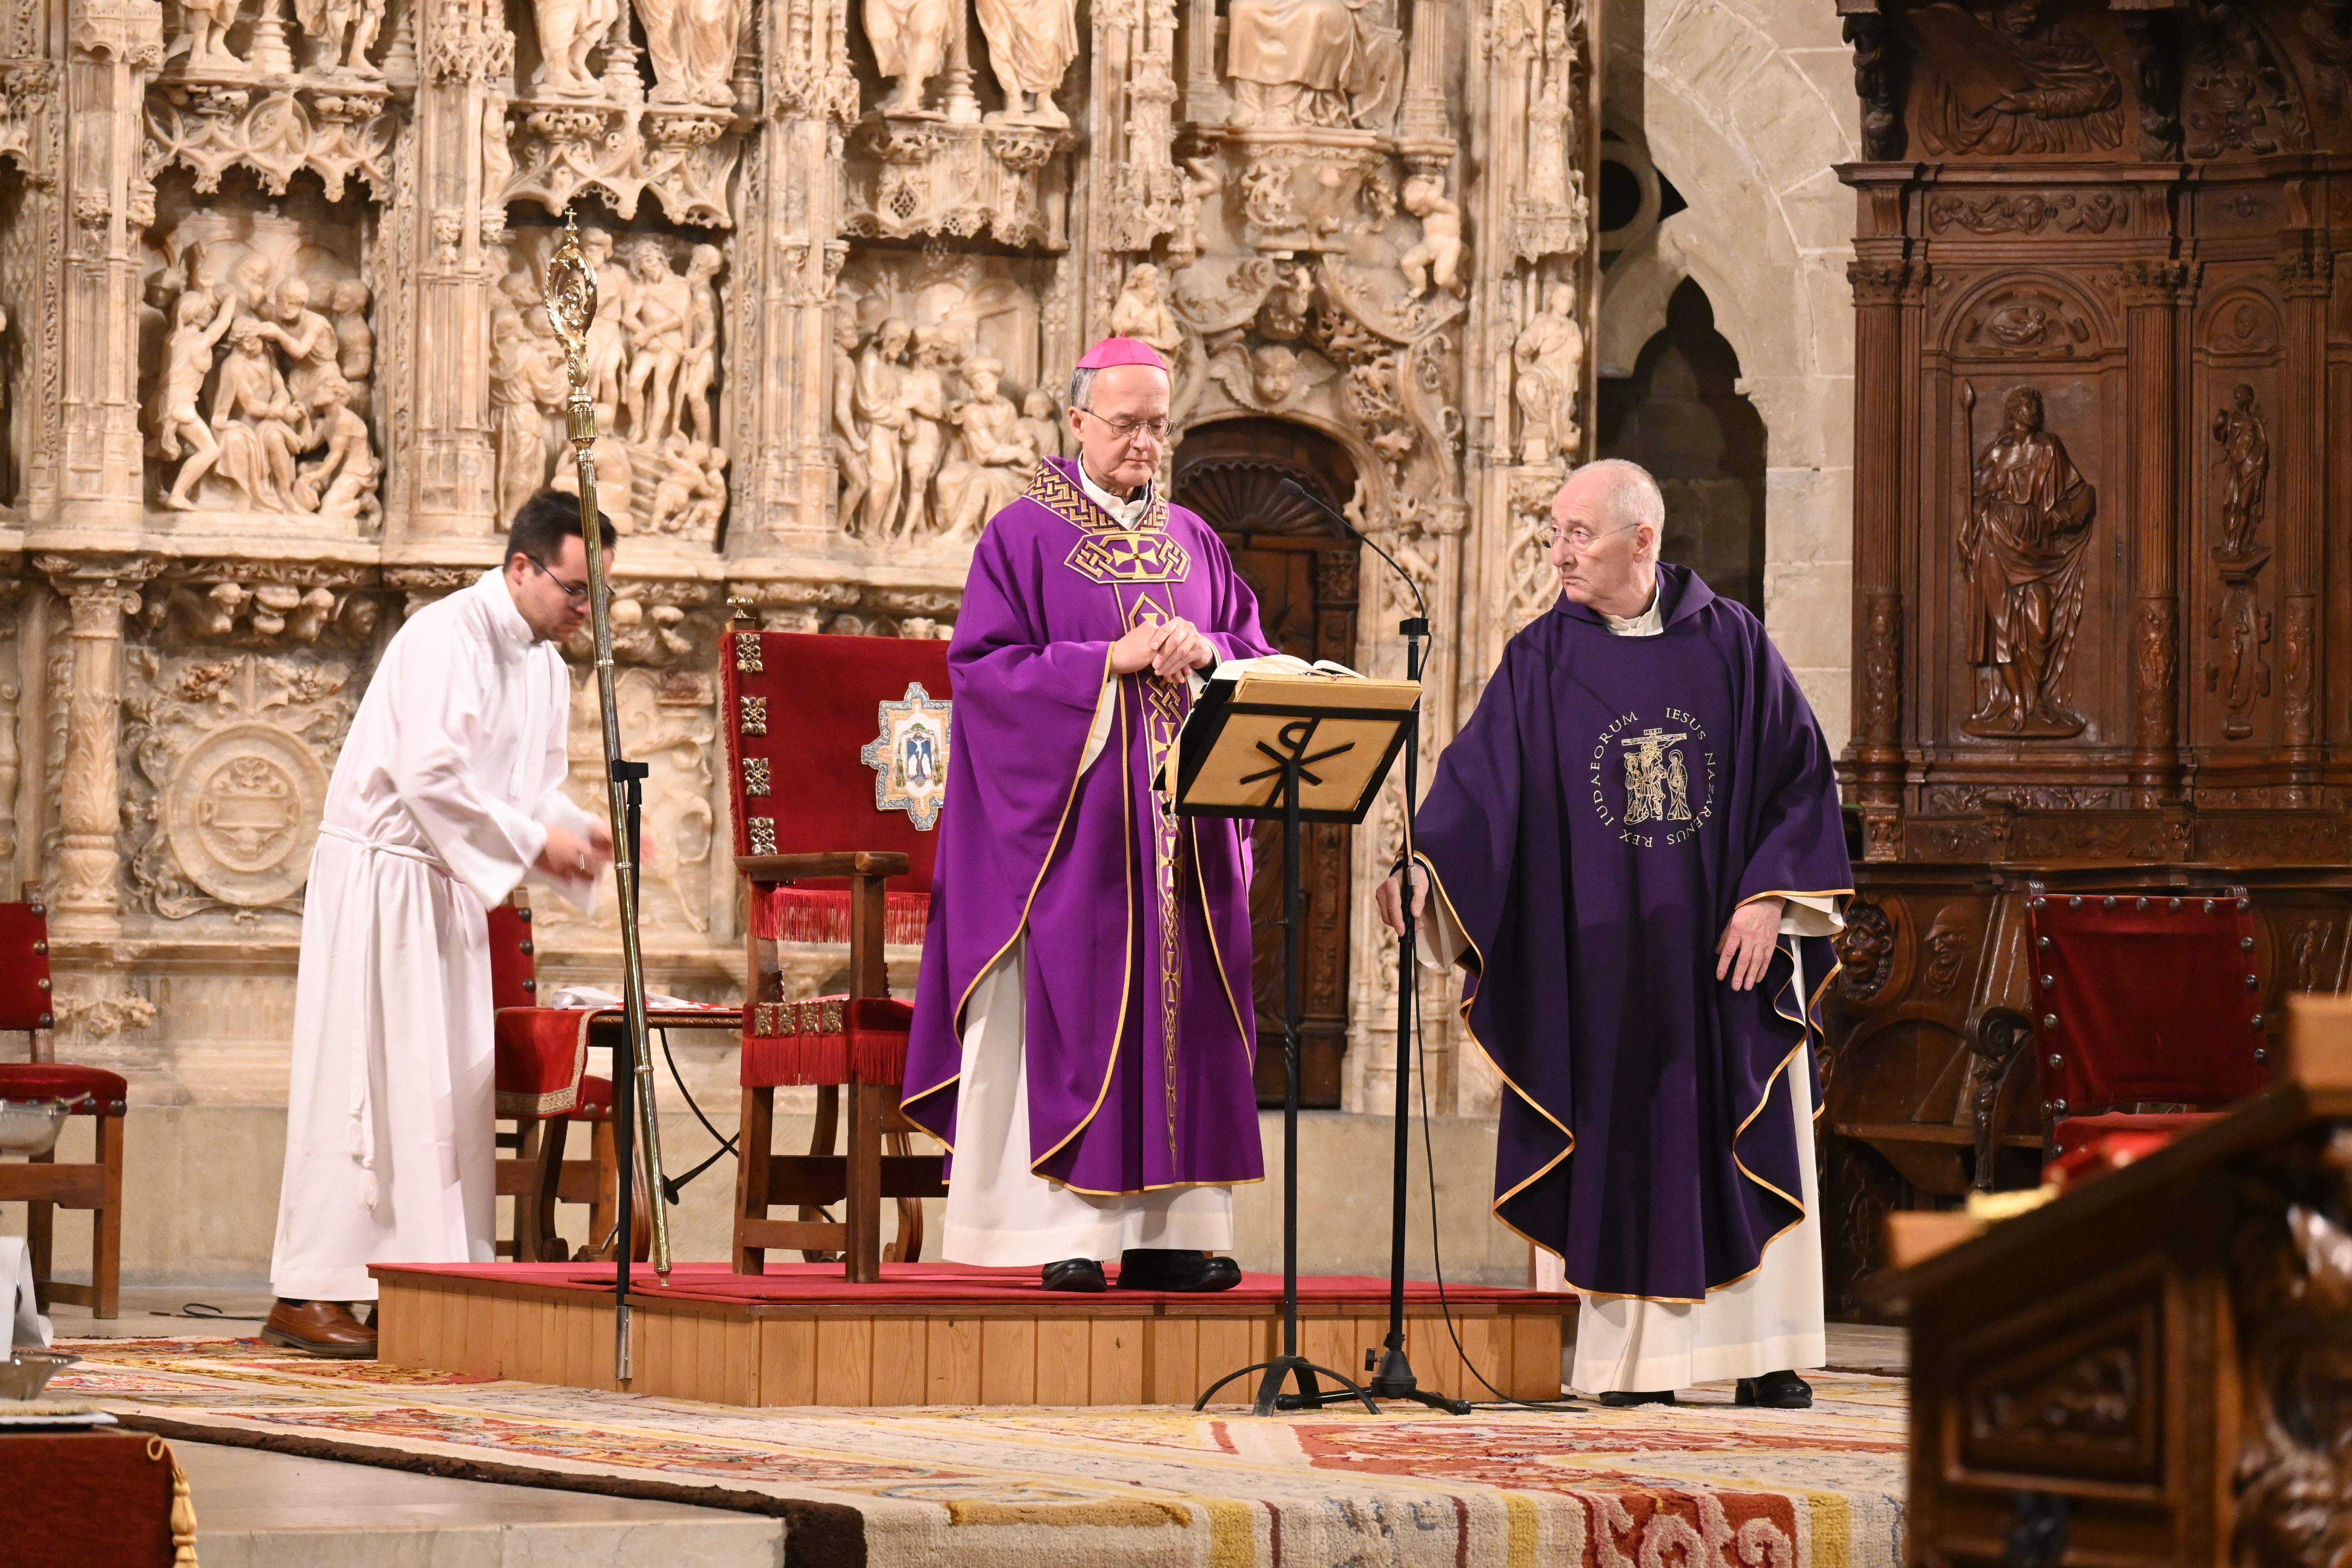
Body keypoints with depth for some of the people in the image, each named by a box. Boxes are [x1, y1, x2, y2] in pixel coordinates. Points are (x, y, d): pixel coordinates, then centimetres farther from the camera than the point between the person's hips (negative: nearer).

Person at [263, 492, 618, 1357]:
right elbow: (428, 774, -25)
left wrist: (581, 832, -6)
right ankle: (306, 1295, -5)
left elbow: (539, 788, 15)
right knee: (363, 1080, -8)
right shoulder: (447, 636, -17)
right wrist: (534, 840, -23)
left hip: (447, 887, 9)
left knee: (450, 1084, 6)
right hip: (379, 872, -9)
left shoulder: (545, 666, 10)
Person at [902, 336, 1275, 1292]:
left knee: (1179, 1002, 1)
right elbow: (983, 665, -8)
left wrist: (1209, 651, -8)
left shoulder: (1192, 543, 16)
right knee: (1069, 1011, -8)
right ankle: (1067, 1233, -7)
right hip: (1069, 816, -5)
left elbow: (1262, 660, 15)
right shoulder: (1026, 537, 0)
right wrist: (1110, 661, -16)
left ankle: (1165, 1229, 3)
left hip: (1182, 817, 5)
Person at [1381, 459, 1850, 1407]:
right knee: (1622, 1141, -1)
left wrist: (1770, 894, -8)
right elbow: (1478, 780, -8)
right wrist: (1423, 866, -26)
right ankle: (1637, 1355, 3)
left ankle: (1763, 1351, 6)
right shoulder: (1541, 661, 2)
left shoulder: (1729, 643, 2)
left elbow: (1799, 769, 3)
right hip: (1600, 955, 0)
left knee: (1747, 1140, 0)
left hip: (1721, 946, 0)